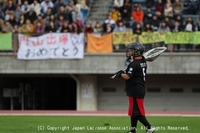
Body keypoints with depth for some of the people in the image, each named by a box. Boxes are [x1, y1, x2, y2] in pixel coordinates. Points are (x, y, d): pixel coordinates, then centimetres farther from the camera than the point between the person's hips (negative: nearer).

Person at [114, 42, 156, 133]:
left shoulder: (134, 64, -18)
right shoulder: (143, 62, 11)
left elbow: (127, 77, -22)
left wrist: (120, 74, -2)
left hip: (135, 91, -10)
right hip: (140, 90, 10)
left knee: (137, 112, -8)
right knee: (134, 111, 17)